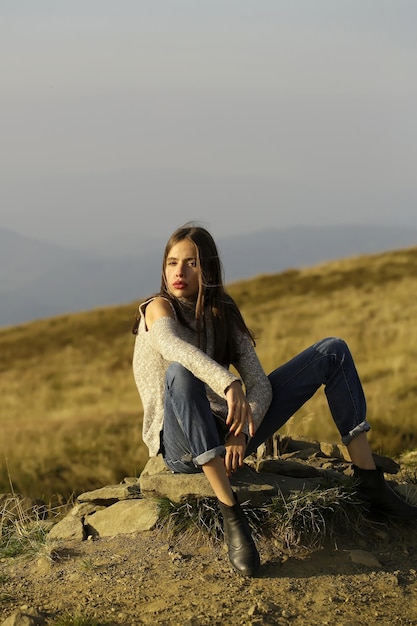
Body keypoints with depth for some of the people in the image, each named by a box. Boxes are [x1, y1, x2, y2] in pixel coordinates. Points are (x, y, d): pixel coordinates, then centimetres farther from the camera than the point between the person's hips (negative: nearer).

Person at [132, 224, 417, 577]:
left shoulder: (223, 313, 9)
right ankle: (231, 515, -42)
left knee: (333, 351, 1)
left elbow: (259, 383, -2)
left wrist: (241, 434, -23)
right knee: (179, 373, -41)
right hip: (182, 448, -5)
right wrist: (229, 384, -49)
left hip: (228, 435, 6)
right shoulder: (159, 308, -6)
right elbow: (171, 345, -32)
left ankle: (371, 484, -7)